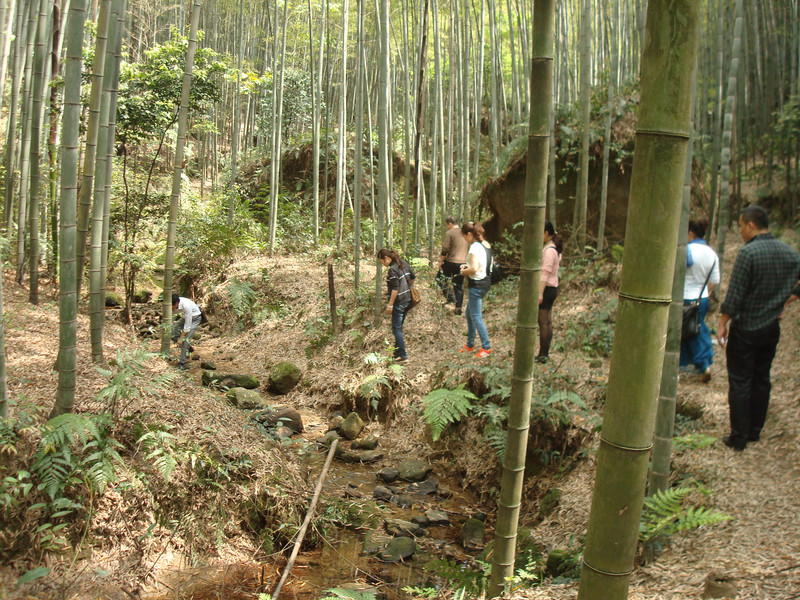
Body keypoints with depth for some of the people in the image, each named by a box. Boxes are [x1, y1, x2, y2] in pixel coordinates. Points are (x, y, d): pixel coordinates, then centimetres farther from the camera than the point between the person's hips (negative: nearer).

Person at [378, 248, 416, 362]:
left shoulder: (392, 269, -20)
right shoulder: (403, 263, 6)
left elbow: (395, 289, -22)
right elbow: (413, 277, 17)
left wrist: (390, 305, -16)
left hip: (399, 302, -9)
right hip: (408, 300, 9)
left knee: (396, 329, -1)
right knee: (399, 327, 18)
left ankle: (403, 355, -1)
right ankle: (397, 352, 25)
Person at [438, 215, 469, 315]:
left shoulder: (449, 233, -9)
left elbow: (445, 250, -12)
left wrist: (440, 261, -2)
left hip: (451, 262, -6)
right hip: (463, 262, 6)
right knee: (459, 286, 12)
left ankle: (450, 294, -1)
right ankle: (458, 309, 14)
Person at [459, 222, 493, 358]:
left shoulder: (475, 247, -20)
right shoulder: (486, 244, 10)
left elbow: (474, 269, -29)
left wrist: (464, 271, -10)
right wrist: (468, 266, 12)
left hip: (476, 284, -10)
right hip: (485, 282, 10)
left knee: (476, 317, -1)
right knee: (469, 314, 20)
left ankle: (486, 347, 4)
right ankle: (470, 344, 29)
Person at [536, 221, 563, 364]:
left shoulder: (549, 250, -17)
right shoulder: (555, 248, 14)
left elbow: (545, 273, -21)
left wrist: (540, 293, -22)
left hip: (546, 288, -10)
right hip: (553, 288, 10)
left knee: (543, 323, -5)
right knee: (548, 322, 12)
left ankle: (542, 355, 0)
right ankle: (545, 353, 19)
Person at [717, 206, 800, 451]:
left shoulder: (748, 252, -18)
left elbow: (734, 294, -18)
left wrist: (723, 323, -10)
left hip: (745, 329, -6)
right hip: (771, 329, 6)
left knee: (740, 382, 1)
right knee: (761, 380, 16)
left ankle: (739, 437, 5)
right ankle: (755, 432, 24)